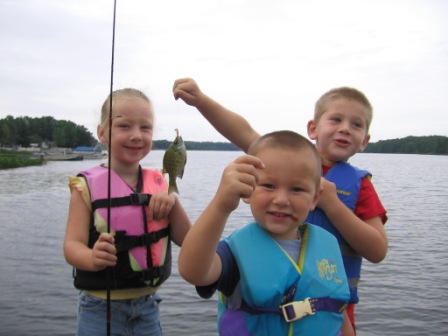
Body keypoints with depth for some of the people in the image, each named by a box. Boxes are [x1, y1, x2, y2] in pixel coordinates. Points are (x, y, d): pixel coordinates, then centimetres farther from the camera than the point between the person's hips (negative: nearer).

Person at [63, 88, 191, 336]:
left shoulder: (159, 183, 0)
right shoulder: (88, 185, -11)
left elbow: (185, 239, -2)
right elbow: (72, 245, -14)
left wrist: (173, 202, -19)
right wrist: (93, 258, -36)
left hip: (148, 304, 4)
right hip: (101, 307, -3)